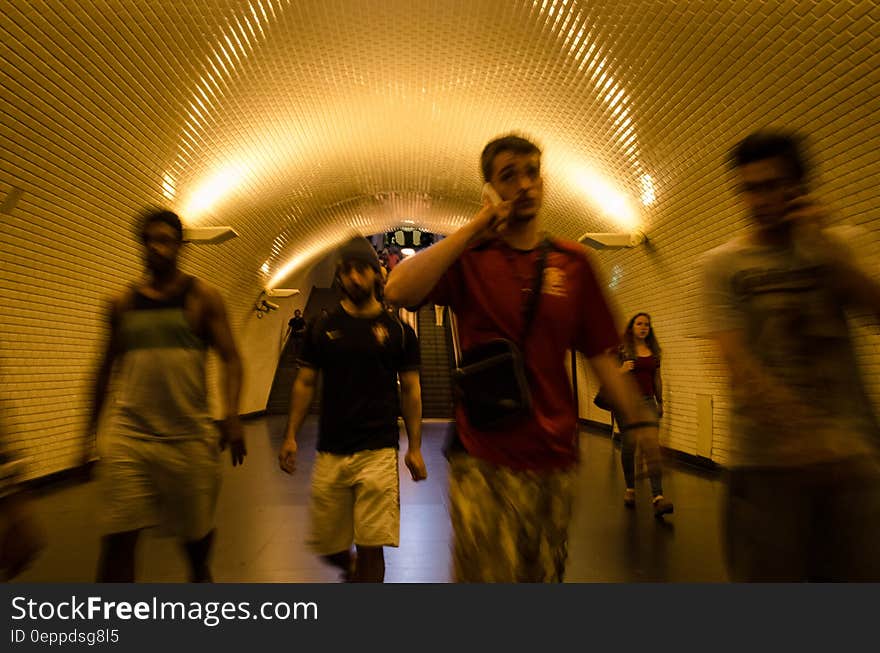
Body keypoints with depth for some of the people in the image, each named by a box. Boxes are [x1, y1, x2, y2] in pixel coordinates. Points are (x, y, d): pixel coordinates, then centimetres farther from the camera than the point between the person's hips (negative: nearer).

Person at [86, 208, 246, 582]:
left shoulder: (201, 296, 2)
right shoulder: (123, 303, 10)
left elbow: (230, 359, -4)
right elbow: (107, 366, 18)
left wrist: (232, 417, -17)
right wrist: (91, 429, 17)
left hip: (189, 435, -1)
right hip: (129, 434, 2)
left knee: (196, 527, 12)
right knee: (118, 537, -3)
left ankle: (200, 575, 42)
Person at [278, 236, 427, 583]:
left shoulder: (398, 330, 3)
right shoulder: (322, 329, 6)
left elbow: (410, 390, 5)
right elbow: (304, 384, 9)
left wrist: (415, 448, 1)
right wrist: (291, 436, 1)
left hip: (379, 452, -2)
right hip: (330, 452, 2)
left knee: (371, 546, -3)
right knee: (328, 545, 10)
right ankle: (351, 567, 44)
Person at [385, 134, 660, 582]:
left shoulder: (572, 262, 7)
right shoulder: (469, 258, -1)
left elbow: (600, 354, 9)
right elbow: (398, 291, -20)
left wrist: (638, 421, 2)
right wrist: (475, 227, -14)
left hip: (554, 456, 3)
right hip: (483, 460, -3)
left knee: (545, 576, 17)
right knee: (488, 576, 0)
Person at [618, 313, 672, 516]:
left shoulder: (654, 351, 11)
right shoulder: (621, 349, -1)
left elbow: (657, 379, 19)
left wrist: (660, 402, 22)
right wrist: (622, 370, -19)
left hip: (648, 401, 3)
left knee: (653, 446, -9)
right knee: (628, 445, 5)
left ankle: (658, 497, -14)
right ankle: (630, 489, 25)